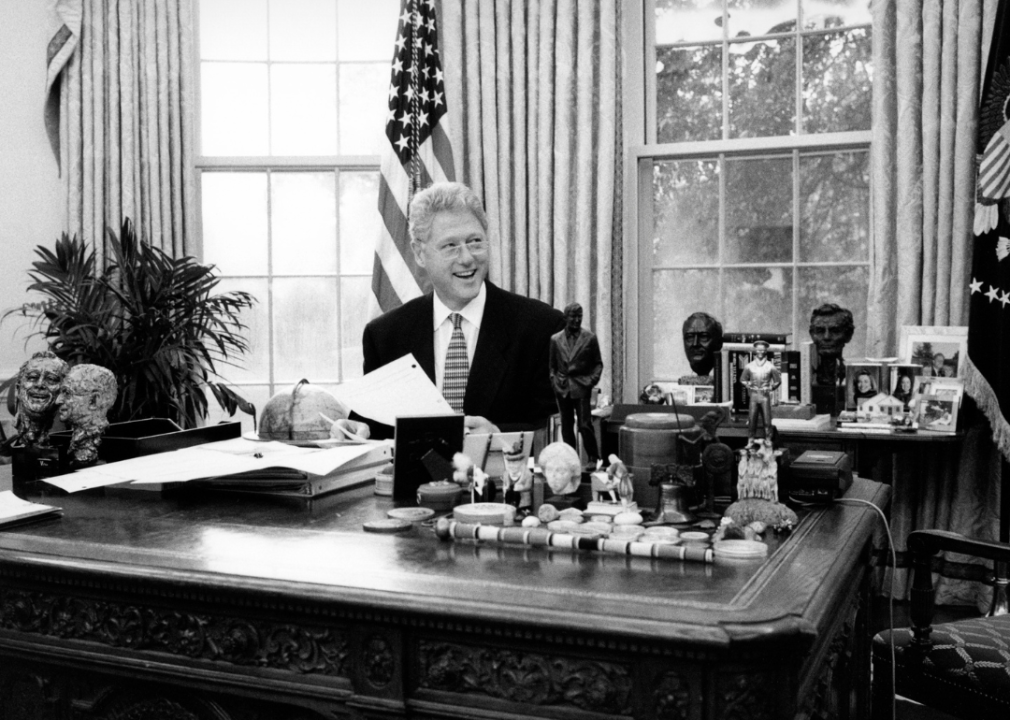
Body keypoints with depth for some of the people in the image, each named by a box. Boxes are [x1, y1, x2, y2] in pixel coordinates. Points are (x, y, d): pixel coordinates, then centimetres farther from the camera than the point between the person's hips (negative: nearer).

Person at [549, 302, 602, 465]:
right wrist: (554, 379, 2)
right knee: (566, 427, 6)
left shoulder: (590, 338, 3)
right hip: (562, 388, 3)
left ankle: (593, 459, 2)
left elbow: (598, 363, 6)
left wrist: (592, 380, -7)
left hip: (581, 388, -3)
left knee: (585, 425, -10)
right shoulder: (555, 339, 8)